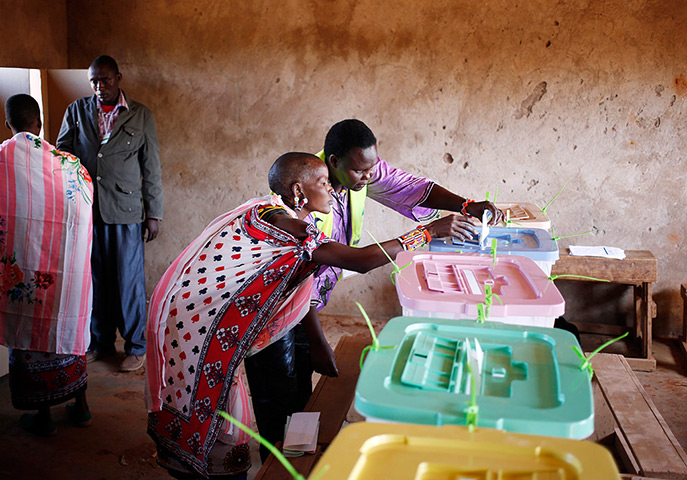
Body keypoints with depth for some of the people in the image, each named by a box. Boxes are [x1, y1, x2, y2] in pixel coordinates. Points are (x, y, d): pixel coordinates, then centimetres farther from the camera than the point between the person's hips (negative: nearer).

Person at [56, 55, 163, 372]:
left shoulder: (141, 116, 3)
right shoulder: (76, 111, 9)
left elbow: (151, 168, 4)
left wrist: (153, 214, 1)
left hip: (126, 211, -2)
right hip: (86, 210, 3)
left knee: (129, 279, 0)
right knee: (94, 278, 10)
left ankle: (135, 346, 15)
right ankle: (100, 342, 25)